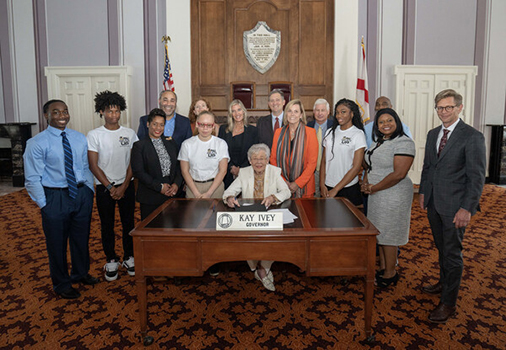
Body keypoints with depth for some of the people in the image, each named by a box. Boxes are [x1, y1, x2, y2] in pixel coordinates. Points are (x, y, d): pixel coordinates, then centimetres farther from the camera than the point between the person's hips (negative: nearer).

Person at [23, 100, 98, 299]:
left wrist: (89, 190, 5)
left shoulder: (79, 138, 5)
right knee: (57, 243, 10)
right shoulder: (37, 143, -10)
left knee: (81, 238, 19)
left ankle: (80, 274, 43)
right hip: (55, 197, -4)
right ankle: (61, 284, 31)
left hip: (82, 194, 5)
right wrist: (44, 204, -10)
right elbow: (32, 179, -10)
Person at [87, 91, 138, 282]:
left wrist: (123, 187, -8)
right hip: (105, 187, -1)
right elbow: (93, 165, -6)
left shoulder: (130, 133, 2)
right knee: (107, 225, 7)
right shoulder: (94, 135, -4)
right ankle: (111, 261, 21)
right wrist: (110, 187, -11)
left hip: (126, 186, 2)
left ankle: (129, 258, 23)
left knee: (128, 223, 8)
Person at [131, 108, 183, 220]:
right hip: (150, 198, -4)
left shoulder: (171, 143, 13)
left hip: (171, 194, 4)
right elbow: (138, 172, -10)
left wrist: (176, 184, -5)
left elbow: (179, 166, 12)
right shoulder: (139, 146, -2)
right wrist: (160, 187, -14)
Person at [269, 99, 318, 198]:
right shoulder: (279, 132, 6)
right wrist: (282, 181, -4)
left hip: (304, 186, -2)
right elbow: (273, 158, 6)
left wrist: (298, 183, -12)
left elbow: (312, 162, -7)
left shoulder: (310, 132, -3)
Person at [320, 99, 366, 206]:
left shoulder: (358, 134, -6)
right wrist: (322, 185, -3)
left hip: (348, 189, -4)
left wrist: (336, 189, -13)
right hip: (327, 187, 4)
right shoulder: (330, 132, 7)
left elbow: (356, 167, -11)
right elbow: (324, 161, 9)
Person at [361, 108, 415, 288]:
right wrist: (366, 182, -2)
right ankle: (382, 268, 29)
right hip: (377, 195, 8)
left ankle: (390, 274, 17)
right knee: (380, 233, 15)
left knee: (388, 235, 2)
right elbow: (370, 165, 19)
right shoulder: (379, 142, 11)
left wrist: (373, 188, -17)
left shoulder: (404, 143, -16)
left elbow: (399, 174, -24)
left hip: (394, 196, -8)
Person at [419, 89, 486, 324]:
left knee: (452, 253, 2)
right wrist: (423, 192, 12)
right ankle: (444, 283, 39)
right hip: (433, 203, 6)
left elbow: (477, 177, -14)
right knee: (442, 248, 20)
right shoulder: (432, 134, 10)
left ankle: (449, 303, 13)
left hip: (455, 206, -6)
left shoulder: (472, 137, -12)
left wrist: (467, 208, -18)